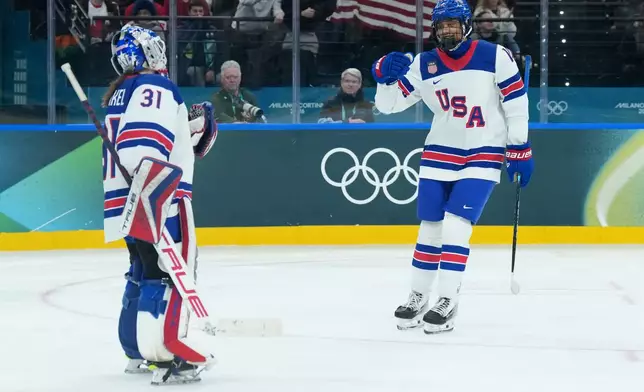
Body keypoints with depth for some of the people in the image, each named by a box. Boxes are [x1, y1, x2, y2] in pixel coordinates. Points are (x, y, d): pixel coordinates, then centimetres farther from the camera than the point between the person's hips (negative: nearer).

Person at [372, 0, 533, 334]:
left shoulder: (495, 56, -10)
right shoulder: (423, 65, -3)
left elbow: (516, 102, -5)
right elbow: (389, 104, -3)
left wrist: (520, 150, -5)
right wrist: (386, 75, -23)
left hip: (484, 152, -4)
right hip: (440, 152, 4)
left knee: (456, 223, -14)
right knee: (430, 225, 5)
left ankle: (447, 302, -9)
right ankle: (418, 297, 18)